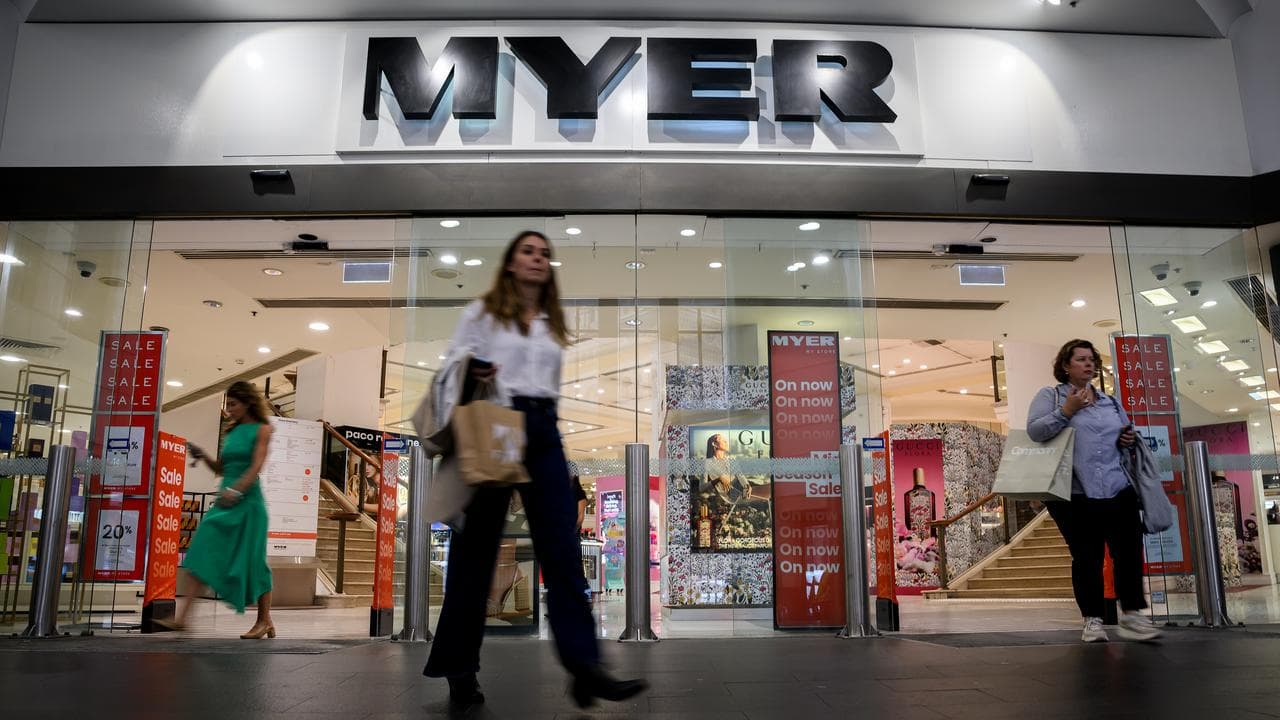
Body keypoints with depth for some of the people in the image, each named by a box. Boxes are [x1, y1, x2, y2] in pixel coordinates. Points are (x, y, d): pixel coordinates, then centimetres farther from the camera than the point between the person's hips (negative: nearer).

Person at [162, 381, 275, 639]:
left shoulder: (261, 429, -2)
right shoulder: (232, 432, 16)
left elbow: (256, 466, -13)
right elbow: (221, 468, 21)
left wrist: (236, 490, -26)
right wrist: (203, 456, 3)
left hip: (247, 502, -6)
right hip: (226, 501, 6)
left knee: (252, 561, 0)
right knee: (201, 553, -6)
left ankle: (265, 621, 13)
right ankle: (181, 615, -8)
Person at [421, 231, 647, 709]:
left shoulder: (553, 324, 18)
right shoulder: (482, 312, 6)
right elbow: (450, 369, 1)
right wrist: (473, 372, -20)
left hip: (543, 431, 4)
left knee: (563, 548, -6)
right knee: (475, 548, 1)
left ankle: (585, 668, -8)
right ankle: (459, 670, 13)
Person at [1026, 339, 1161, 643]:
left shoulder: (1110, 401, 20)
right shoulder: (1050, 396, 4)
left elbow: (1126, 434, 30)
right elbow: (1034, 431, -9)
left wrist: (1129, 440, 7)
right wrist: (1067, 410, -16)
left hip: (1119, 491, 5)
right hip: (1075, 495, -4)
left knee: (1130, 552, 1)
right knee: (1087, 558, 2)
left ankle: (1132, 615, 12)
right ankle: (1092, 620, 12)